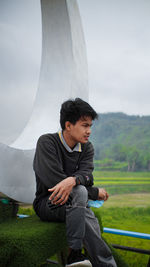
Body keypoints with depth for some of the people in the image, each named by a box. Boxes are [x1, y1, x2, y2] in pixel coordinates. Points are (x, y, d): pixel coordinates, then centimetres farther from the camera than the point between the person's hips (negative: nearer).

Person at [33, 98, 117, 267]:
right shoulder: (47, 142, -11)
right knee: (79, 192, -34)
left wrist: (72, 180, -38)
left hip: (74, 204, 4)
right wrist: (96, 193, -16)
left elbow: (87, 175, -12)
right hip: (47, 203, -4)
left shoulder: (87, 148, 6)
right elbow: (54, 180, -21)